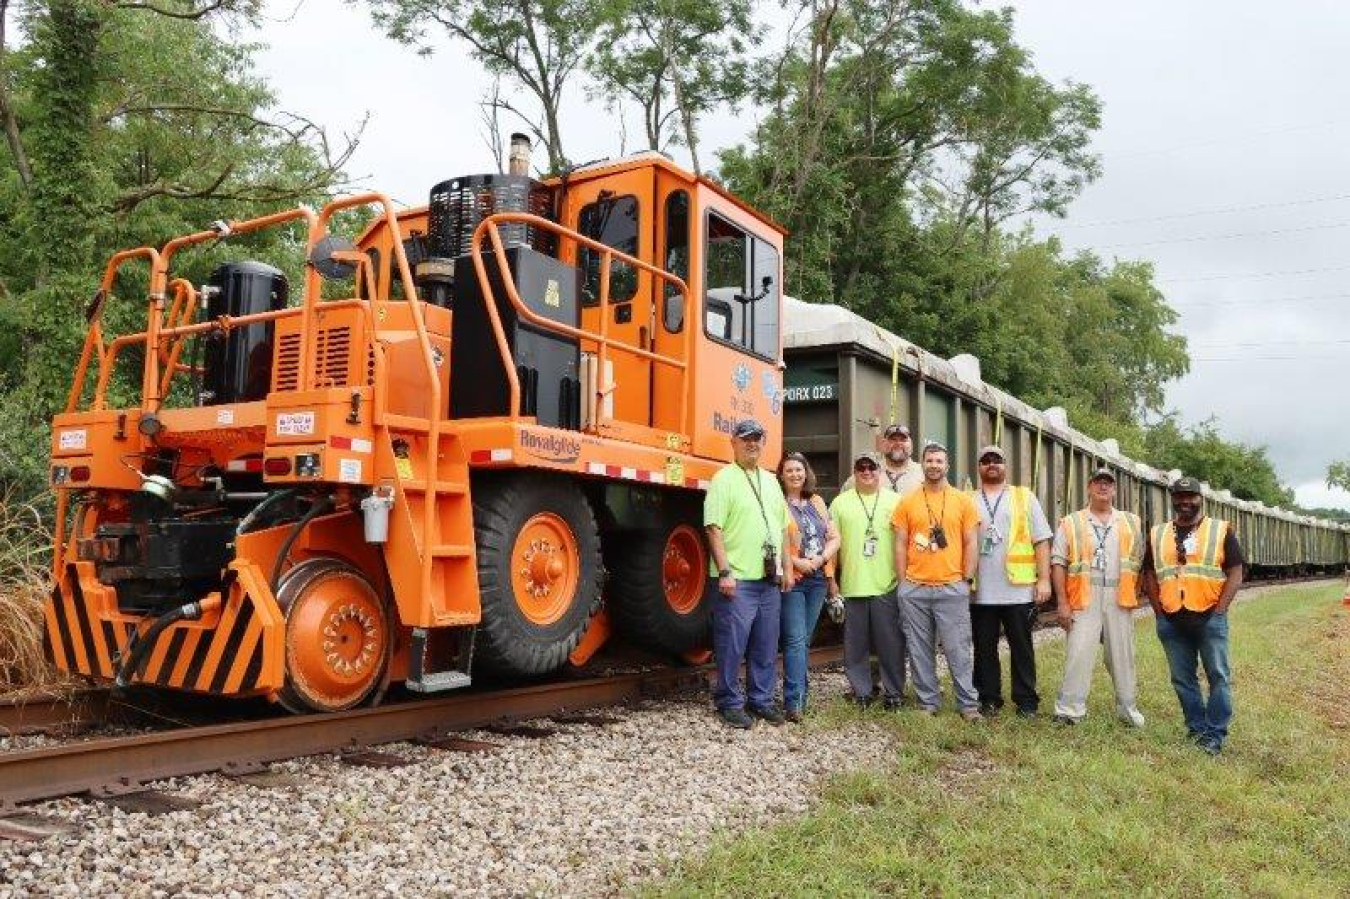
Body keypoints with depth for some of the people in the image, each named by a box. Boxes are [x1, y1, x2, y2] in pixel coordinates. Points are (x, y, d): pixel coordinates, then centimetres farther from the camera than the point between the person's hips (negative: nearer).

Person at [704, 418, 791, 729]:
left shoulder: (771, 481, 16)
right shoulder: (725, 479, -6)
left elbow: (783, 528, 21)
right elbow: (714, 528, -12)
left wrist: (785, 567, 14)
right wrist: (724, 572, -18)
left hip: (769, 580, 7)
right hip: (737, 580, -7)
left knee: (766, 646, 12)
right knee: (732, 646, -1)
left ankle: (761, 699, 24)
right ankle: (729, 703, 11)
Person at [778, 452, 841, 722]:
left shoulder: (818, 502, 14)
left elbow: (834, 537, 12)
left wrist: (819, 560, -5)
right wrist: (797, 562, -17)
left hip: (818, 578, 6)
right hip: (791, 579, -6)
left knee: (805, 638, 12)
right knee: (795, 639, -11)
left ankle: (799, 691, 22)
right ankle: (794, 702, -12)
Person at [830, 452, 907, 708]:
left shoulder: (895, 501, 7)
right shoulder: (840, 502, 7)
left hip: (887, 585, 0)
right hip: (852, 586, 1)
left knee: (891, 642, 3)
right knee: (855, 644, 6)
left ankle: (894, 691, 15)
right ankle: (861, 692, 17)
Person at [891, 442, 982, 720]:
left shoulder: (963, 501, 5)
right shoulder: (907, 502, 5)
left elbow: (970, 543, 5)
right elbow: (900, 545, 6)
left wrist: (967, 580, -1)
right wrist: (903, 583, 2)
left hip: (952, 587, -1)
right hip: (914, 589, 1)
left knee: (958, 650, 0)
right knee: (920, 650, 7)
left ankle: (968, 703, 11)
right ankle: (928, 702, 19)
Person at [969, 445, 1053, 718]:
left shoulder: (1025, 498, 6)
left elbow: (1041, 541, 2)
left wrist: (1044, 579, -6)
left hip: (1018, 589, -1)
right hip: (980, 592, 1)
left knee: (1021, 647, 6)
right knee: (984, 648, 8)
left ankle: (1026, 701, 16)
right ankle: (989, 699, 19)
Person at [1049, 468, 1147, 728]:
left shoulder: (1131, 523, 12)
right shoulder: (1071, 523, 3)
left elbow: (1139, 562, 12)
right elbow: (1058, 563, -1)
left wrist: (1135, 595, 4)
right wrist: (1062, 602, -8)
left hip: (1119, 598, 3)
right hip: (1084, 598, -2)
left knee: (1123, 654, 10)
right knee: (1078, 653, -6)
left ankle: (1127, 707, 23)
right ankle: (1070, 709, -2)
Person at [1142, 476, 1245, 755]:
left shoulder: (1221, 530, 1)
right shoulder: (1157, 534, 9)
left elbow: (1235, 573, -2)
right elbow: (1150, 575, 12)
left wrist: (1219, 611, -10)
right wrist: (1159, 612, 2)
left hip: (1209, 617, -3)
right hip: (1171, 621, 3)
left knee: (1219, 676, 0)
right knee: (1182, 678, 9)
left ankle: (1215, 734, 9)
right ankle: (1197, 728, 22)